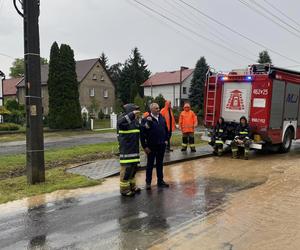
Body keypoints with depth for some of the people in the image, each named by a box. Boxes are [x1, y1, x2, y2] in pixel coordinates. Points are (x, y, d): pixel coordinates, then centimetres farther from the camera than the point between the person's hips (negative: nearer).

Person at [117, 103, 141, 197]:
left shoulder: (135, 120, 15)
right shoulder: (124, 119, -12)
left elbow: (140, 129, 29)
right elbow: (120, 122, -37)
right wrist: (132, 114, -39)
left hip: (134, 149, 9)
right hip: (126, 149, -9)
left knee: (133, 167, 17)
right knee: (126, 168, -6)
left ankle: (131, 186, 31)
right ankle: (124, 189, 3)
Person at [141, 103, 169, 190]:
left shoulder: (162, 118, 5)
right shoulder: (146, 120, -13)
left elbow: (166, 129, 14)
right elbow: (142, 134, -14)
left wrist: (166, 139, 7)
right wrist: (145, 146, -15)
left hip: (161, 145, 5)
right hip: (151, 146, -5)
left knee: (160, 164, 15)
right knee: (150, 164, 6)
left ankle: (160, 181, 26)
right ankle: (148, 182, 15)